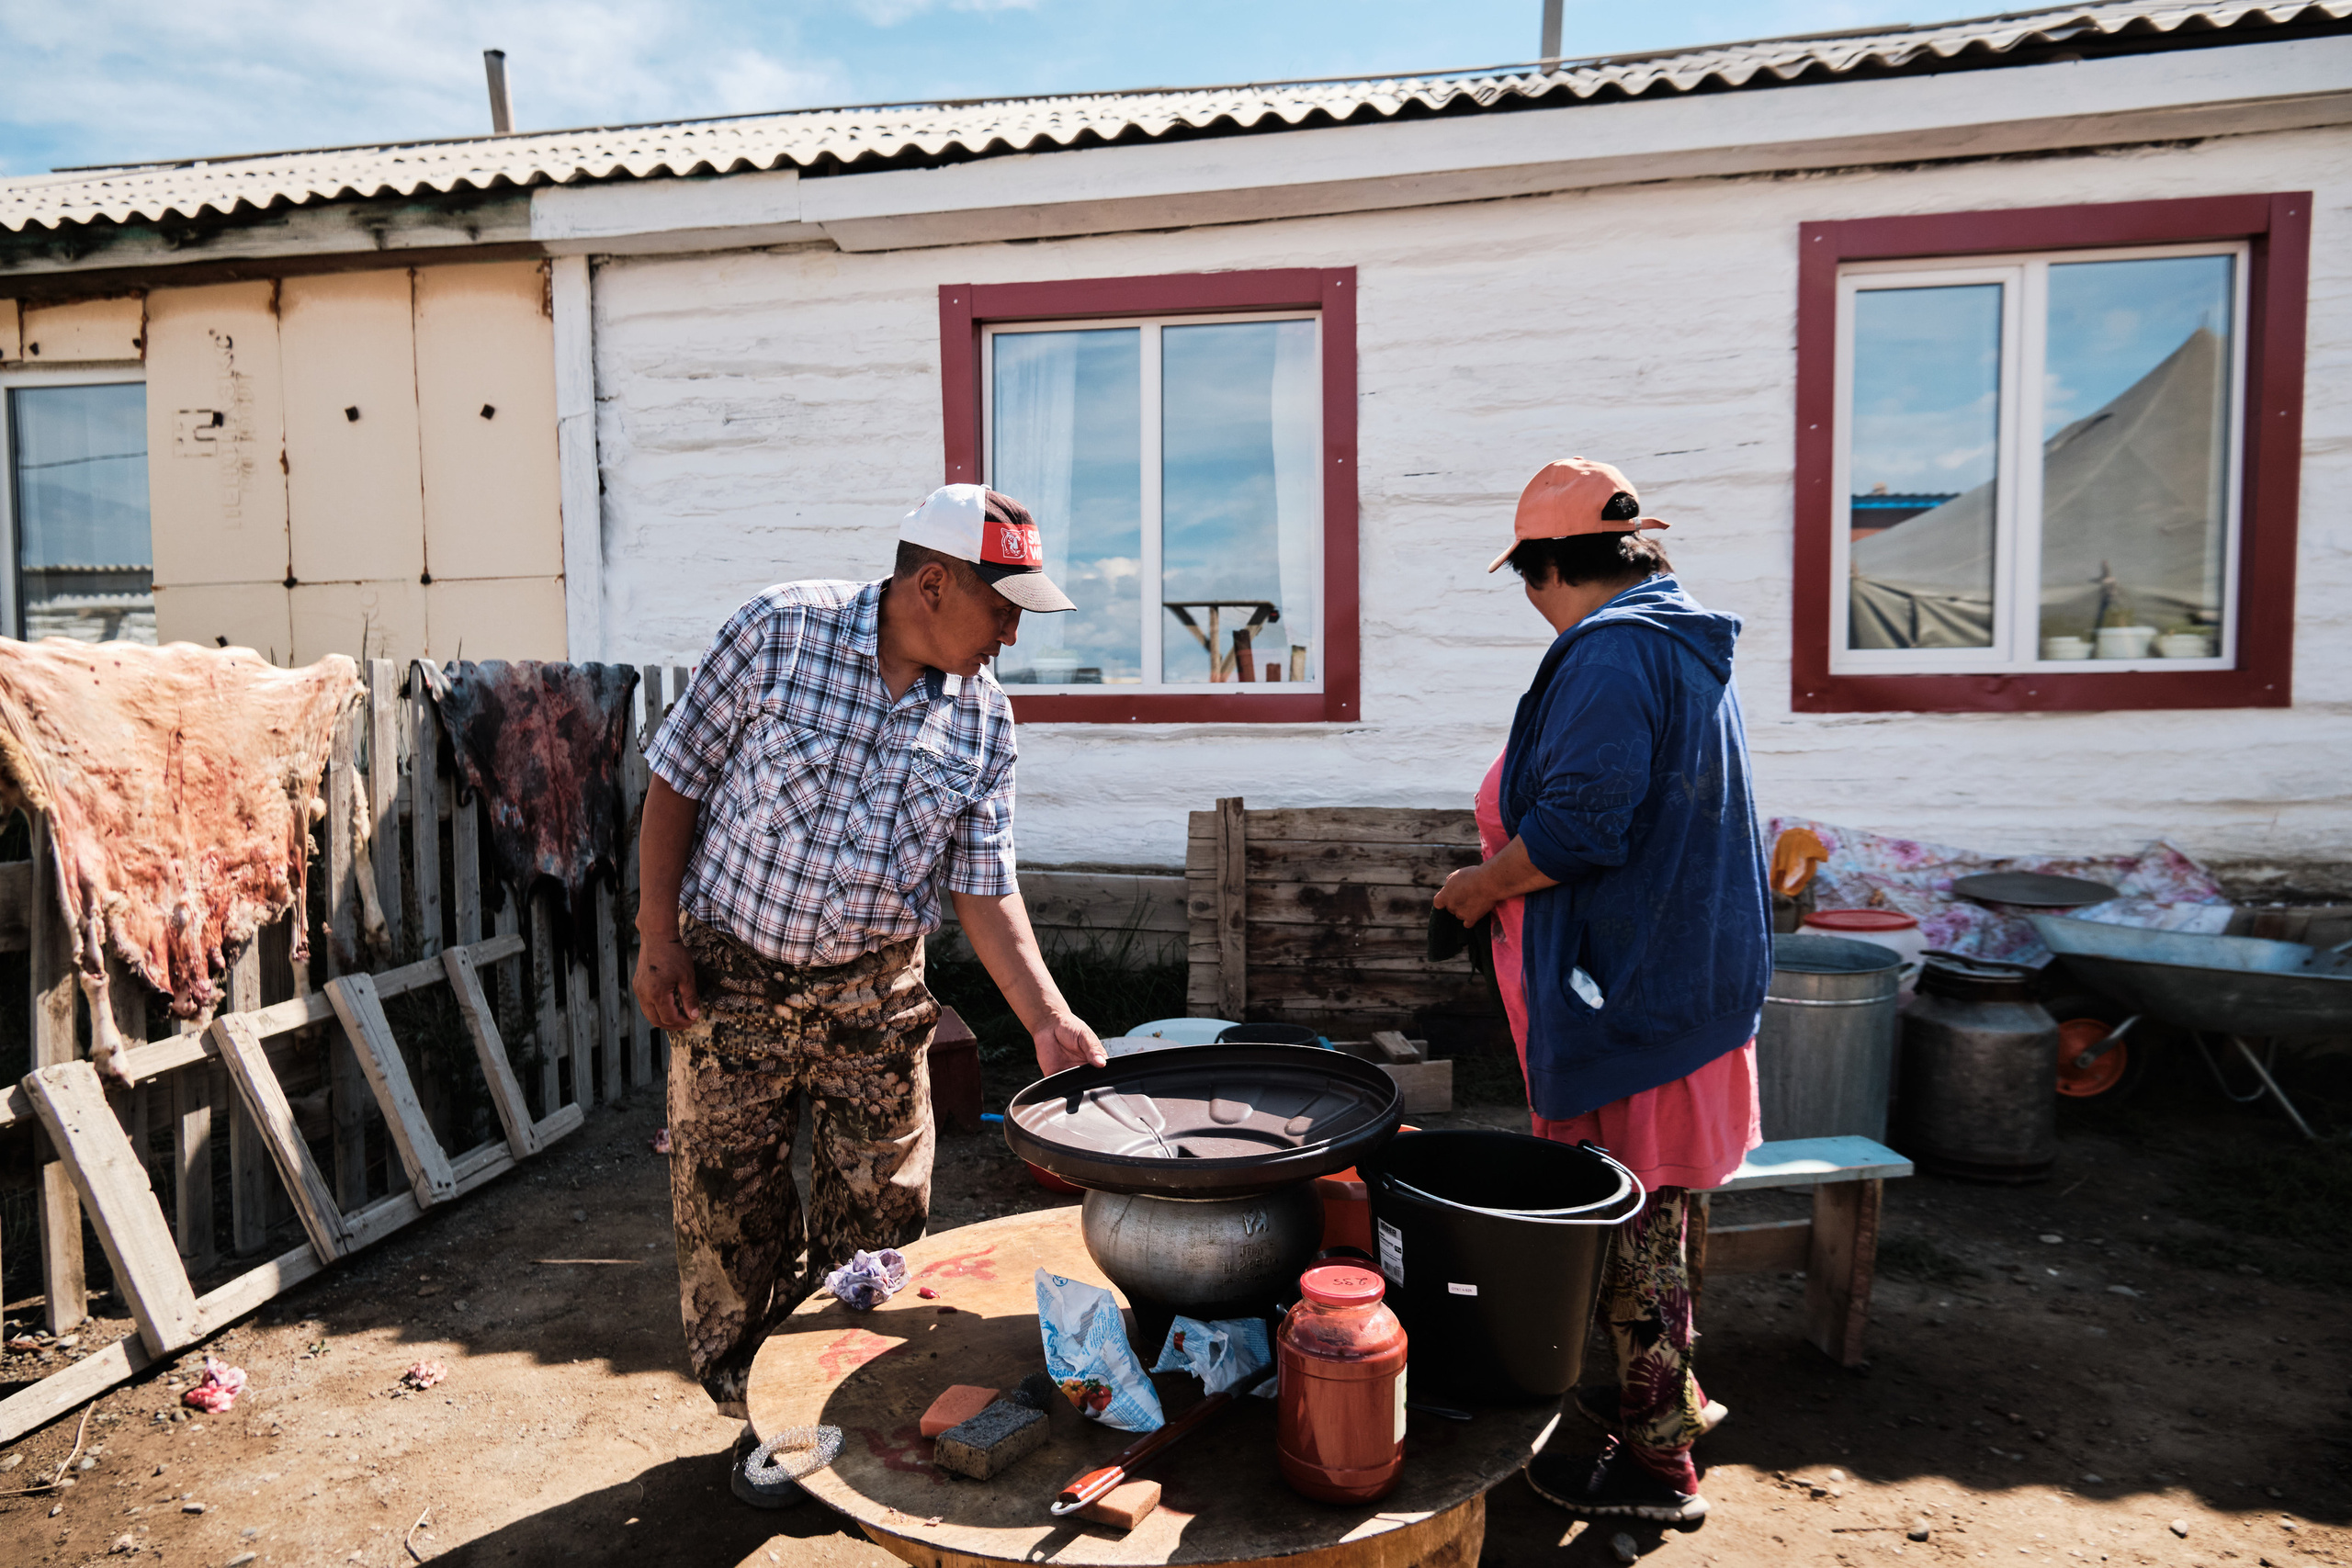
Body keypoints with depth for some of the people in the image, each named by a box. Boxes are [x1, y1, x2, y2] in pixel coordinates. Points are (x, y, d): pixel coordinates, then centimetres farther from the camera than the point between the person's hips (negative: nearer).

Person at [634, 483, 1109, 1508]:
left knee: (876, 1222, 8)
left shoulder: (984, 720, -5)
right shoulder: (779, 633, -14)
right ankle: (758, 1416, 32)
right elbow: (677, 778, -6)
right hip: (730, 978, -2)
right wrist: (658, 937, -8)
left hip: (874, 995, 2)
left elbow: (984, 890, -4)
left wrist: (1049, 1020, -13)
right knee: (728, 1210, 9)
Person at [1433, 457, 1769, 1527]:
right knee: (1646, 1212, 22)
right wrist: (1509, 871, 22)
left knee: (1629, 1223, 3)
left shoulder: (1608, 653, -19)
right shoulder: (1687, 641, 14)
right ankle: (1668, 1392, 39)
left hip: (1633, 994, -10)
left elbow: (1577, 826, -27)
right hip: (1693, 971, 10)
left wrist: (1479, 888, -11)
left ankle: (1656, 1462, 17)